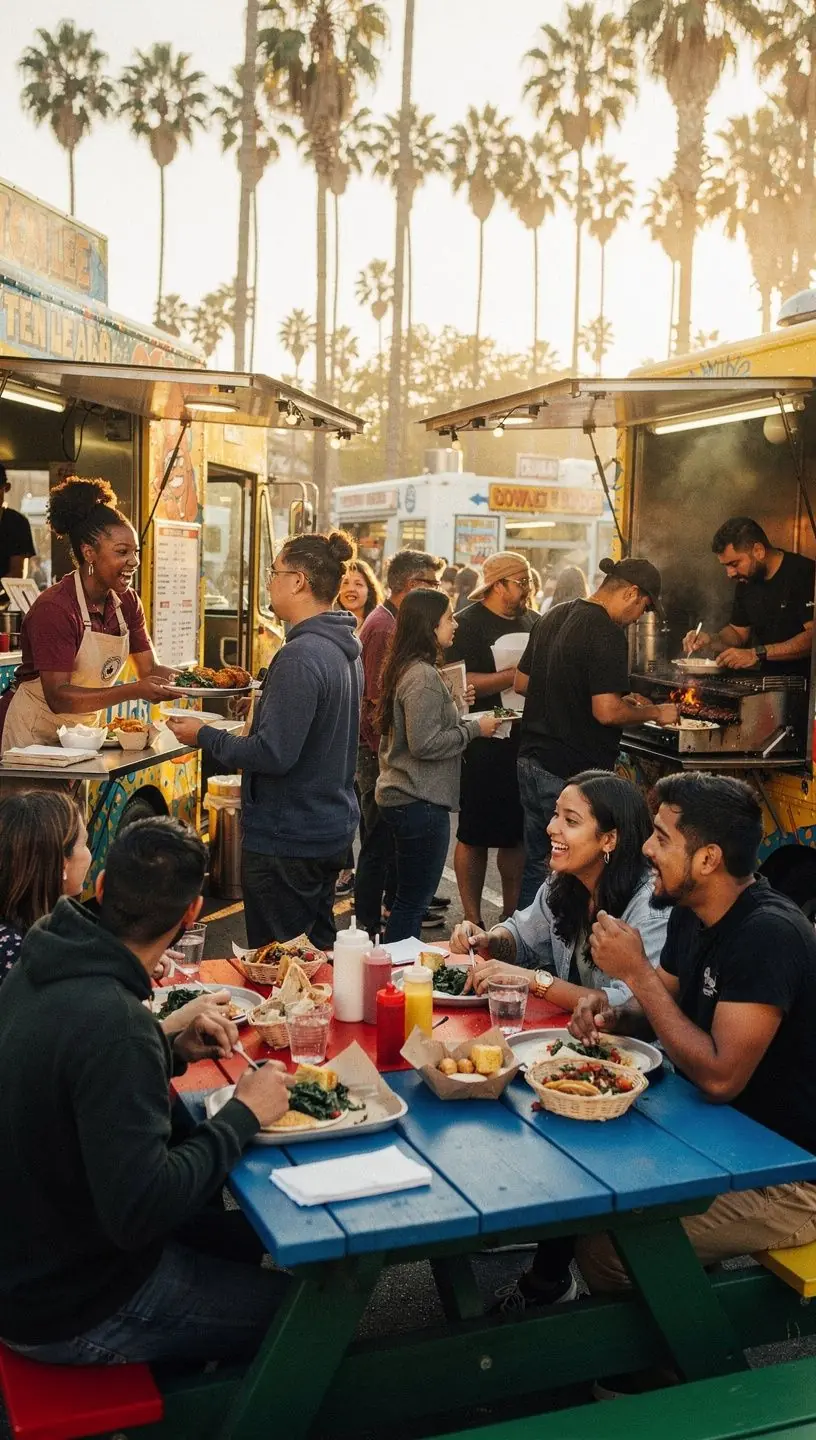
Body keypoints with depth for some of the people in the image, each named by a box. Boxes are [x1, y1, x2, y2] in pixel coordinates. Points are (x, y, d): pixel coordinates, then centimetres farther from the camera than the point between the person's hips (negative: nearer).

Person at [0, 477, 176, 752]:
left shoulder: (127, 602, -1)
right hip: (34, 732, -7)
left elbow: (149, 670, 0)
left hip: (84, 727, 7)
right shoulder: (55, 608, -24)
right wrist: (133, 691, -37)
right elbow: (57, 697, -28)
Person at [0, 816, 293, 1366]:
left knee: (244, 1234, 21)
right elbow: (140, 1210, -33)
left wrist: (174, 1052, 1)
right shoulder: (114, 1024, -32)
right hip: (70, 1313, -9)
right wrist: (244, 1115, -21)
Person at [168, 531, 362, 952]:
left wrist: (205, 737, -13)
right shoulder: (345, 648, 8)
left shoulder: (300, 656, -23)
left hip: (287, 839, -10)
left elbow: (274, 753, -26)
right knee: (317, 947, 21)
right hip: (333, 827, 10)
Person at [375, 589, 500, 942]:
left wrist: (460, 717, 13)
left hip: (400, 795, 10)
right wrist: (474, 728, -14)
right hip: (421, 803, -10)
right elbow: (424, 743, -23)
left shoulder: (405, 668, 12)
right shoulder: (423, 677, -19)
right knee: (414, 901, 0)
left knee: (410, 898, 19)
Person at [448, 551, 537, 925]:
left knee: (518, 834, 12)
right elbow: (462, 683, -18)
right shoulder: (468, 624, -6)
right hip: (484, 747, -6)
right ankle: (473, 920, 13)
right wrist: (515, 675, -20)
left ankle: (512, 914, 24)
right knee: (474, 836, 3)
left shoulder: (533, 622, 14)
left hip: (527, 742, 6)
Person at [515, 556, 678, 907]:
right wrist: (655, 713, -6)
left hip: (532, 760, 9)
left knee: (535, 864, 18)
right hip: (573, 772, -9)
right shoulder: (607, 633, -17)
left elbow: (522, 683, 17)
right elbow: (607, 712, -23)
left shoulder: (553, 617, 10)